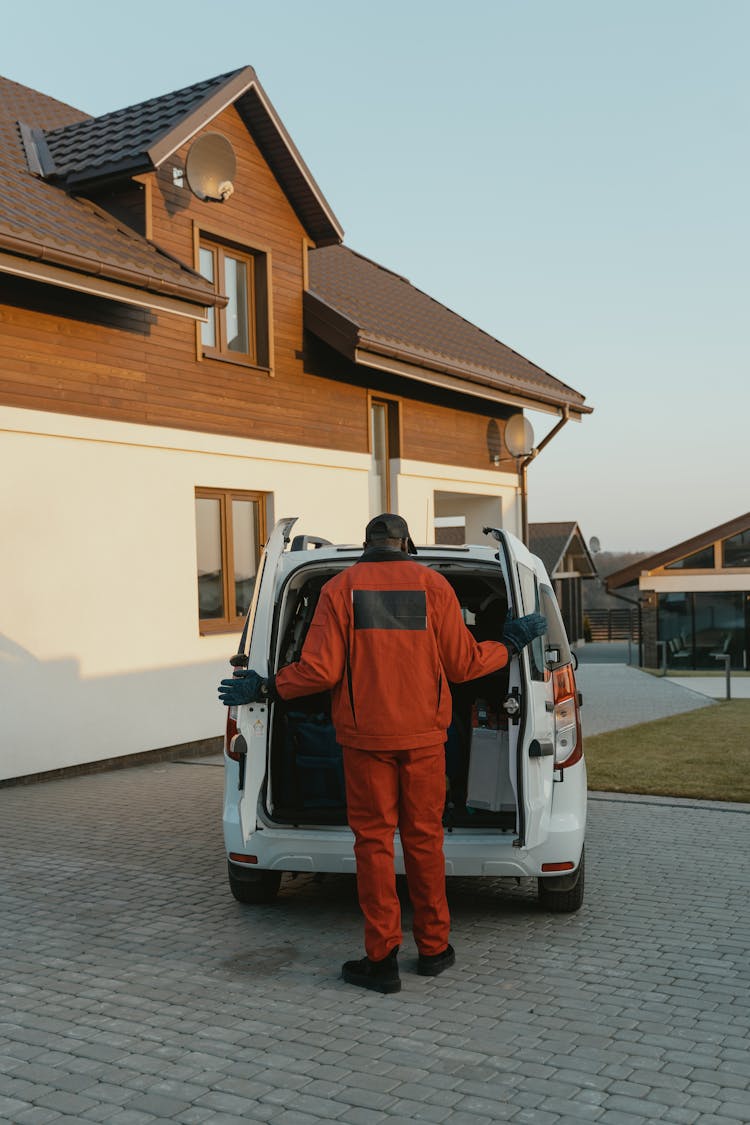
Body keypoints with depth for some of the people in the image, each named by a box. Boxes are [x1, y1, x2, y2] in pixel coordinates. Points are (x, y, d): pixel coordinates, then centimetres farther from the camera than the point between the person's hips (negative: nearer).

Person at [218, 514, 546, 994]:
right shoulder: (434, 584, 0)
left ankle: (382, 959, 8)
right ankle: (434, 947, 22)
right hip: (423, 734, 2)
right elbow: (462, 664, 0)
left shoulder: (341, 588, -2)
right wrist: (511, 643, 17)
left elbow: (320, 670, -9)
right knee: (424, 836, 12)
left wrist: (266, 688, 7)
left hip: (366, 737, -1)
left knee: (374, 840, 5)